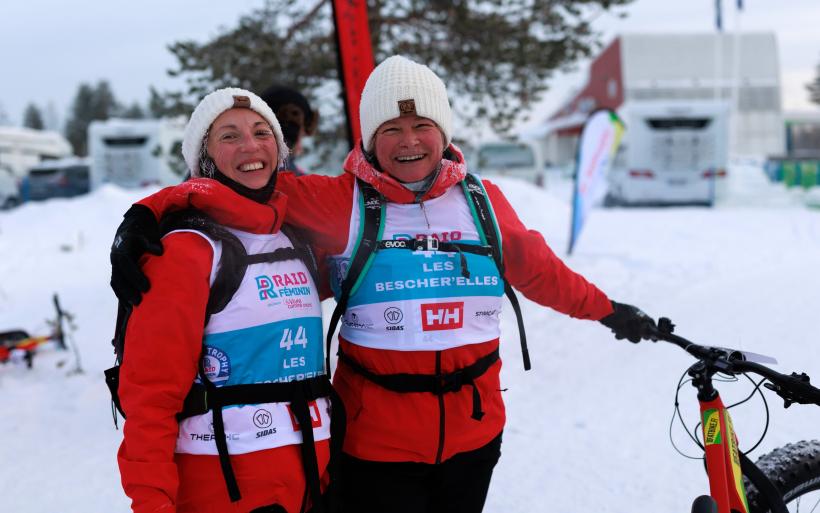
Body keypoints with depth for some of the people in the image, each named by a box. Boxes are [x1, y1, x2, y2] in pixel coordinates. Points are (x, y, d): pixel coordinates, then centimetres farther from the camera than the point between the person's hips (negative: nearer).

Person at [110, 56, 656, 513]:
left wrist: (605, 309, 30)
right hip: (378, 442, -3)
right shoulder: (342, 203, -6)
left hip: (474, 429, 4)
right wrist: (149, 214, -26)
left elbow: (538, 270, 19)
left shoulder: (483, 201, 5)